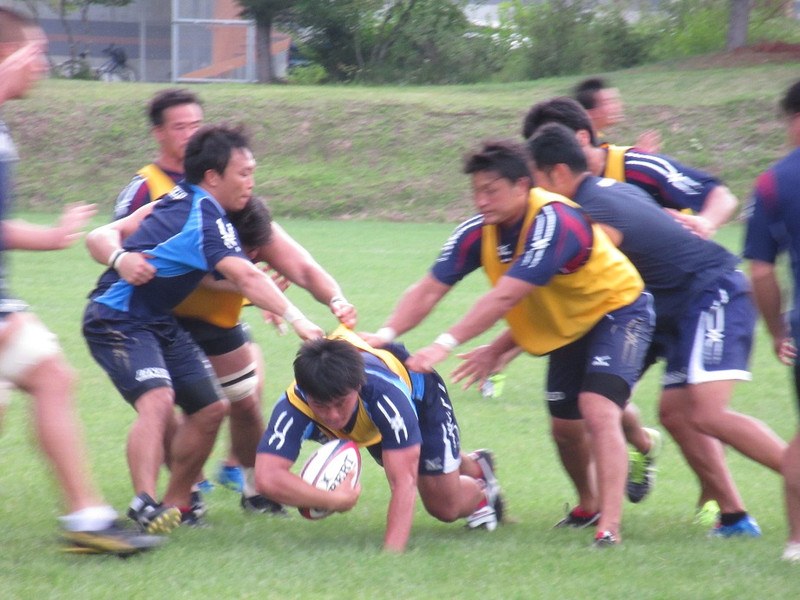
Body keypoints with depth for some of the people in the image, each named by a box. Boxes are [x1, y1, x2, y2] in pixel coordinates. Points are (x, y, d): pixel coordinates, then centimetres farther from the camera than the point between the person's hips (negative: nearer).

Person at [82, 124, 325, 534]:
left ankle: (175, 504, 21)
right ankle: (144, 505, -45)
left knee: (210, 408, 10)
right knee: (157, 400, -33)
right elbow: (245, 277, -36)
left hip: (157, 321, 10)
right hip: (118, 319, -10)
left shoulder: (181, 200, 6)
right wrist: (296, 319, -40)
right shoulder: (206, 219, -23)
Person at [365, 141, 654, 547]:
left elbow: (506, 297, -39)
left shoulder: (553, 222, -34)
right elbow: (429, 289, -12)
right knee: (565, 425, 12)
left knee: (598, 412, -25)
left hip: (618, 311, -8)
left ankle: (609, 528, -28)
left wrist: (446, 344, -42)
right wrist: (386, 334, -28)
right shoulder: (478, 232, -12)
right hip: (567, 328, 8)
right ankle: (588, 507, 36)